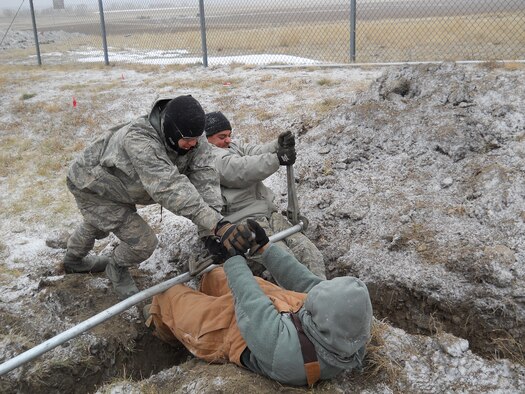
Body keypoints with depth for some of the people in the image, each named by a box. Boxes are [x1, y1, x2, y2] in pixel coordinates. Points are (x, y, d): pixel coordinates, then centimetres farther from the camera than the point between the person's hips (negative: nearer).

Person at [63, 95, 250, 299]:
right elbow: (169, 187, -57)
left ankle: (73, 260, 64)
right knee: (143, 242, -11)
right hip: (89, 185, -7)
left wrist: (209, 231, -45)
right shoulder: (138, 141, -47)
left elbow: (204, 178, -34)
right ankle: (117, 269, 23)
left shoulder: (193, 139, -27)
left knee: (99, 225, 32)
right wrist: (217, 224, -64)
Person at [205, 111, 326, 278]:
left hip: (269, 214, 8)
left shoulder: (234, 147, 27)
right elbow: (238, 171, -15)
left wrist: (279, 146, -14)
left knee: (312, 256, -9)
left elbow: (257, 151, 8)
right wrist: (277, 158, -22)